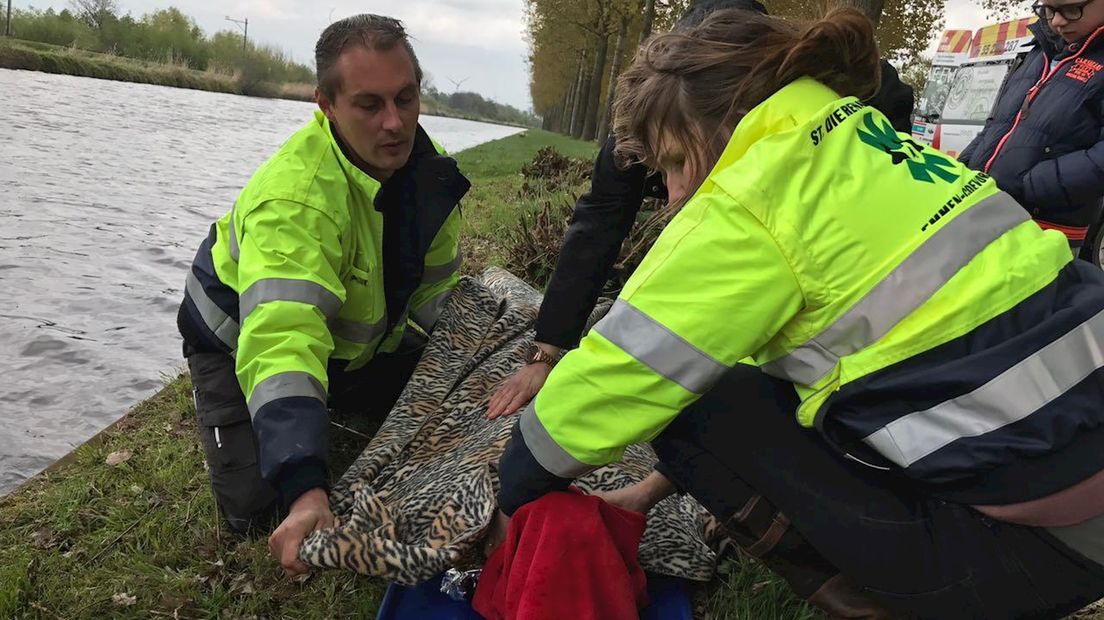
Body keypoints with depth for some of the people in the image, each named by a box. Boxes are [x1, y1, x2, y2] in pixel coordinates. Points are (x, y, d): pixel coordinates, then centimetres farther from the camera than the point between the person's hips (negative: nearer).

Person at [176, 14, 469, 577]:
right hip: (243, 343, -5)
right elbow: (280, 342, -52)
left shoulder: (425, 166, -17)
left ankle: (333, 407, 30)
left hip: (353, 339, 6)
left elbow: (435, 283, -2)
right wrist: (305, 490, -61)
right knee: (260, 509, -11)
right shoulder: (294, 197, -41)